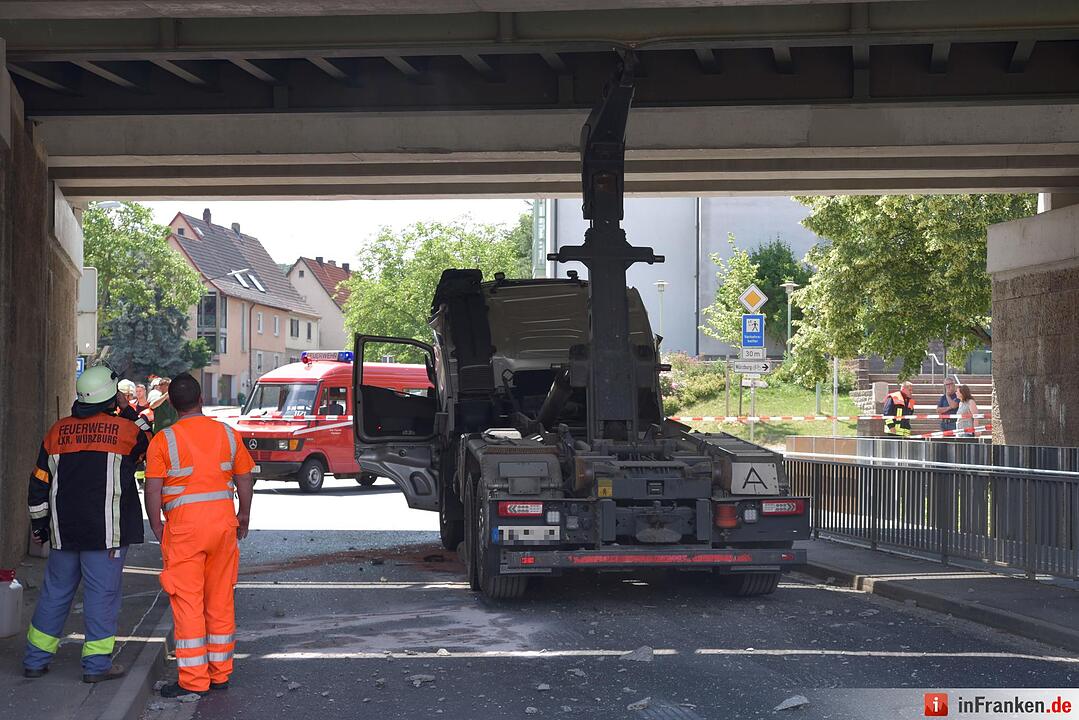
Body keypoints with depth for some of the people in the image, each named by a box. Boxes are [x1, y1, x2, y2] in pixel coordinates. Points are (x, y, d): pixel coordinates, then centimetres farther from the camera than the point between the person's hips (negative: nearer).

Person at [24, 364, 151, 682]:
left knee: (55, 591, 14)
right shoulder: (123, 428, -6)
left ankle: (36, 659, 20)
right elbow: (146, 442, 17)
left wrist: (39, 524, 19)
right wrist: (128, 411, 20)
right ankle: (97, 663, 3)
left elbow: (39, 482, 10)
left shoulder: (58, 430, 6)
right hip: (106, 531, -4)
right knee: (102, 593, 1)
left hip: (64, 531, 4)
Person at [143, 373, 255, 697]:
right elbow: (244, 480, 10)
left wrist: (157, 526, 5)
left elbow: (153, 490, -8)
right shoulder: (227, 434, 4)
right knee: (221, 600, 12)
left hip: (184, 525, -4)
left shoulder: (163, 440, -6)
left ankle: (194, 680, 2)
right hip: (224, 521, 4)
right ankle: (220, 674, 19)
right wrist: (244, 515, 24)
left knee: (188, 602, 1)